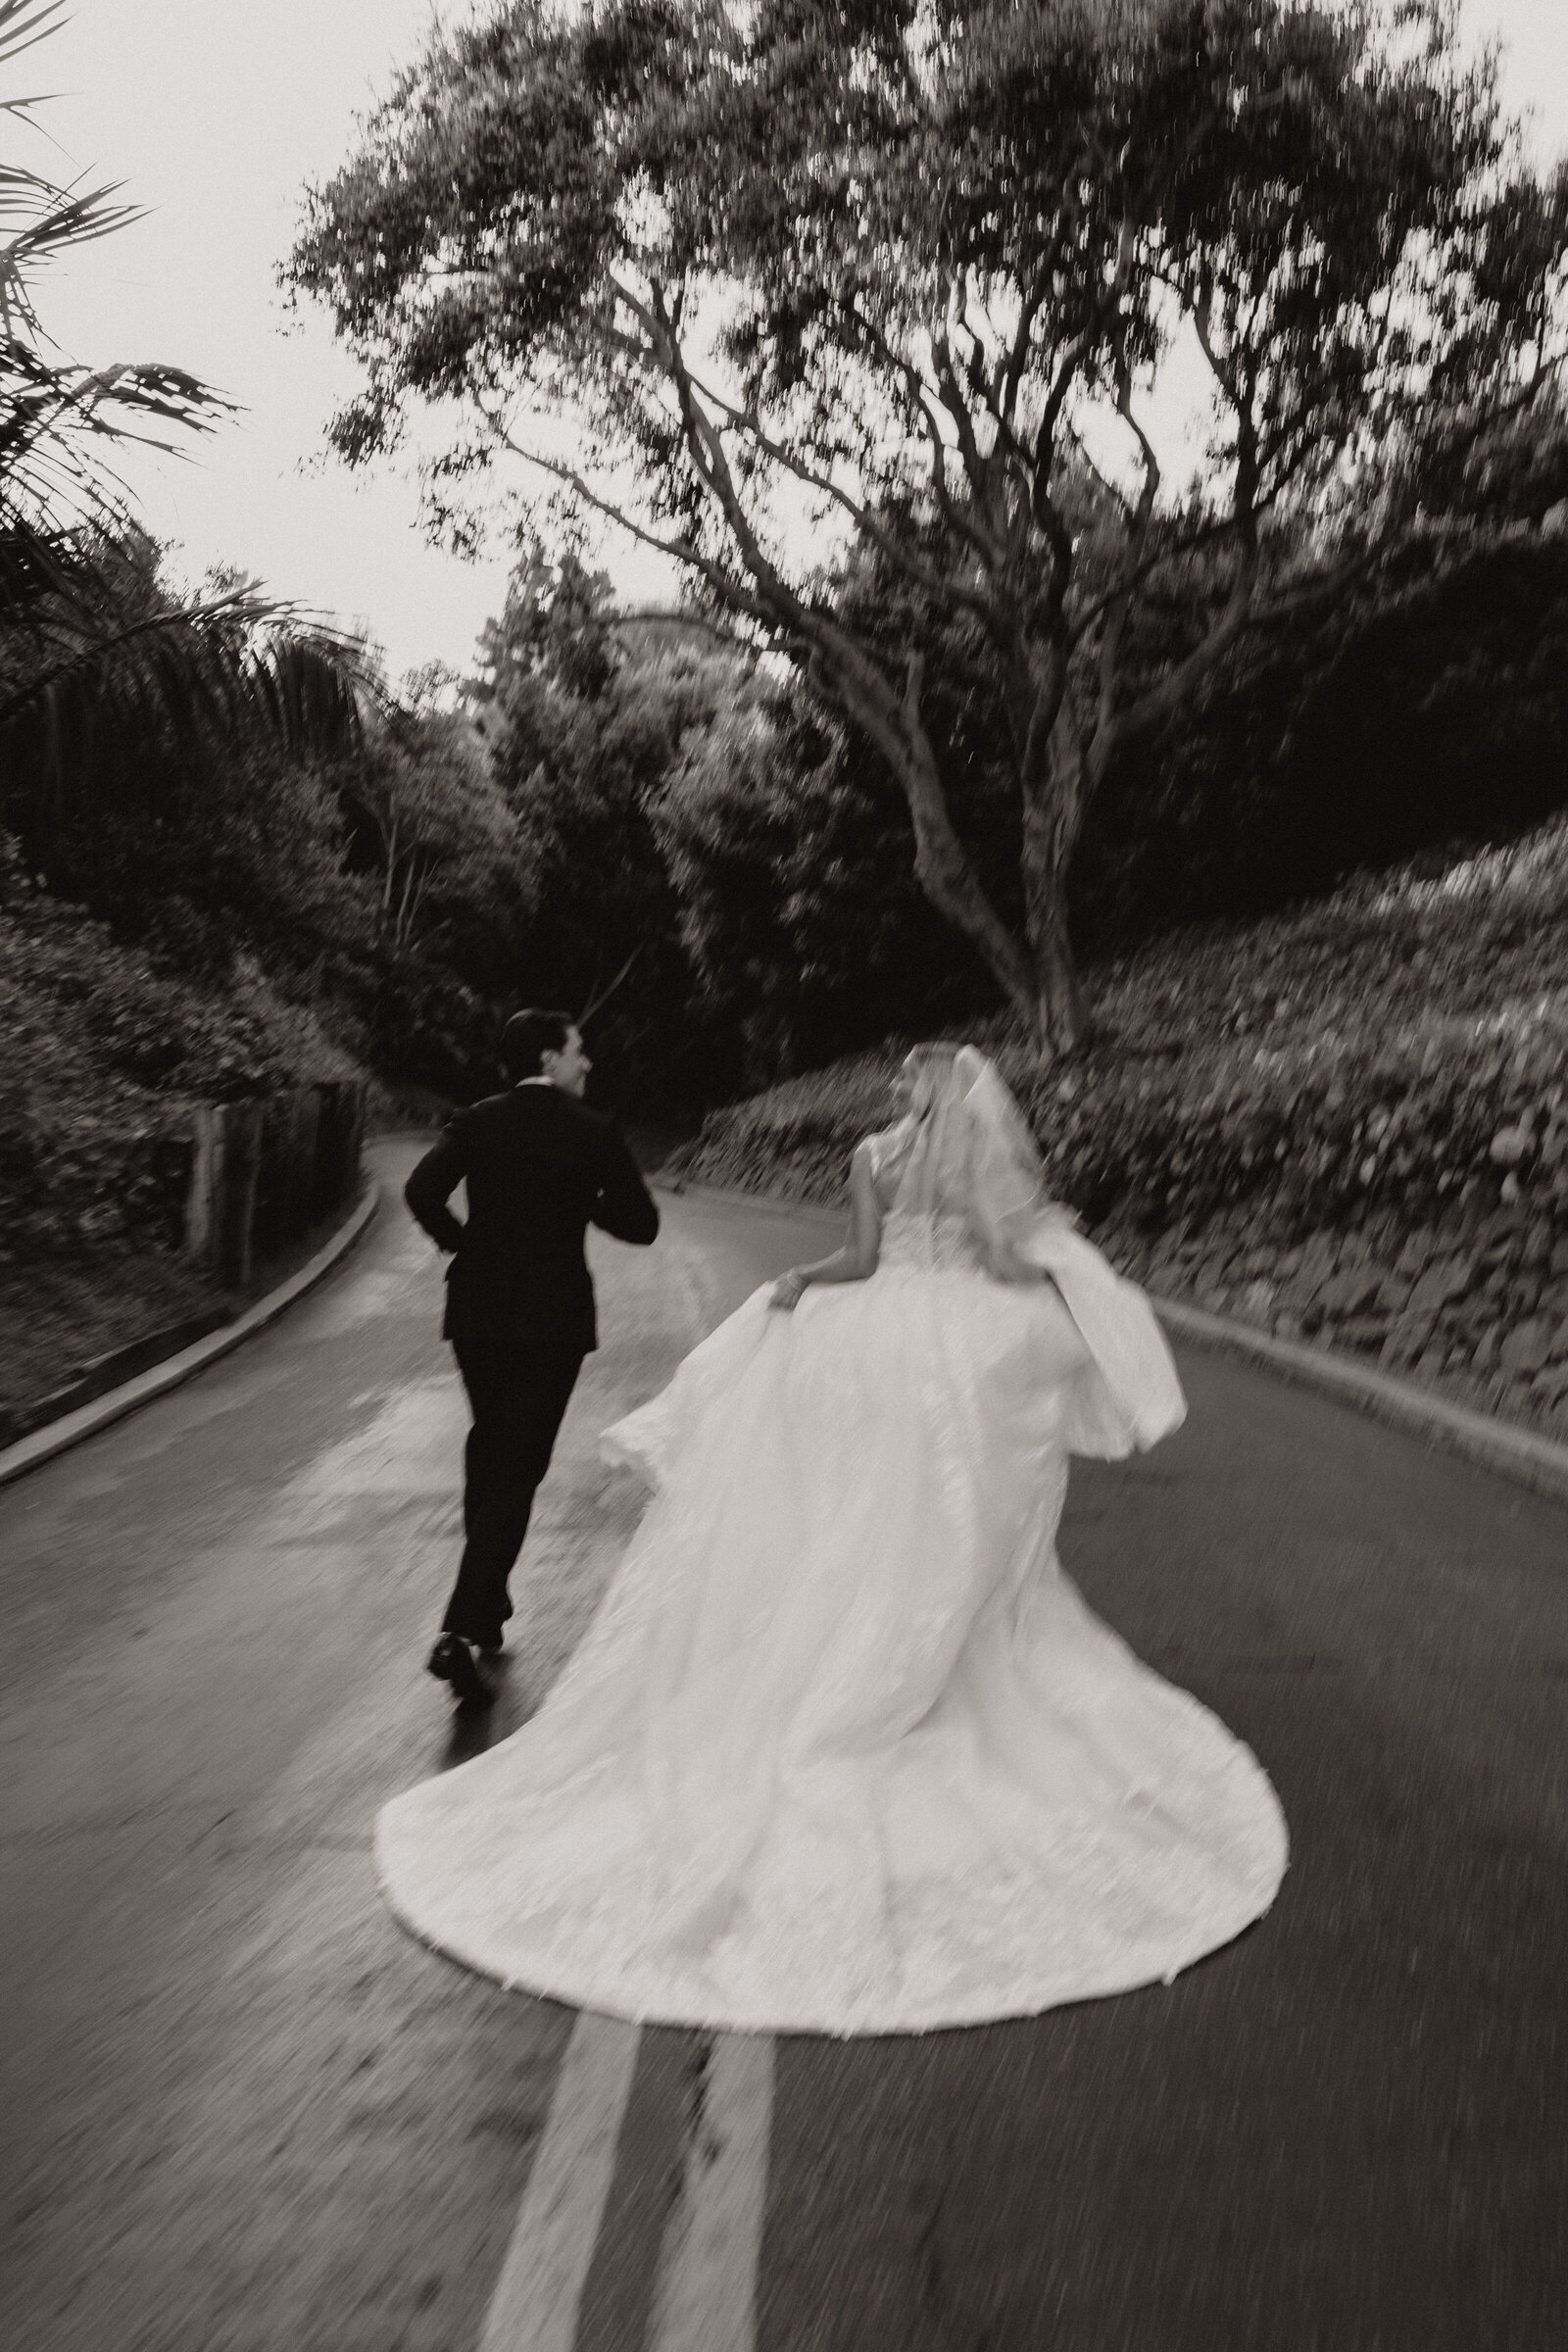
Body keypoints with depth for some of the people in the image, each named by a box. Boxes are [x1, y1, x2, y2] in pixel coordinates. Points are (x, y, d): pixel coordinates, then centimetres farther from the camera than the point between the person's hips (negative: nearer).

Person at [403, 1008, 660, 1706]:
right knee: (518, 1470, 0)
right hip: (554, 1316, -4)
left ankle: (486, 1610, 32)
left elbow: (421, 1191, -12)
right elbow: (641, 1223, -5)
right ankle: (462, 1630, -10)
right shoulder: (593, 1132, -6)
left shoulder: (476, 1122, 1)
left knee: (487, 1450, 21)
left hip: (479, 1311, 4)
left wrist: (464, 1244, 3)